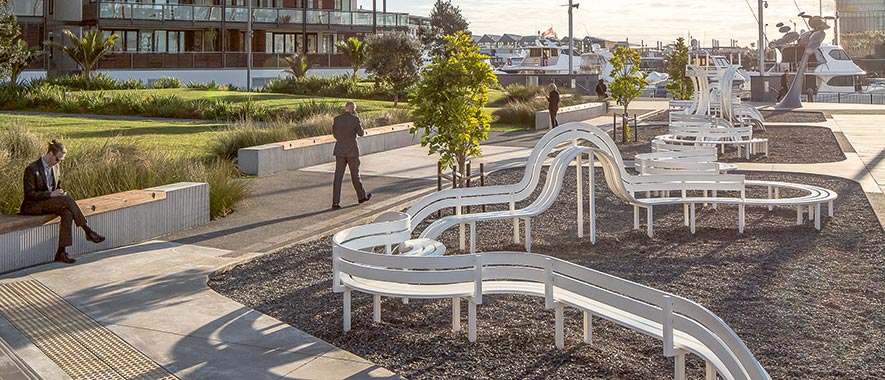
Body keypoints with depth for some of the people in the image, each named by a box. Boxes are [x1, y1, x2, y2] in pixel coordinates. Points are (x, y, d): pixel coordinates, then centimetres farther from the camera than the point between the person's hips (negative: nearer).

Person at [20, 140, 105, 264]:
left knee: (67, 213, -26)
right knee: (67, 199, -28)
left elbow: (58, 185, 21)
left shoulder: (55, 167, 9)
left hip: (49, 203, 7)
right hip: (33, 206, -7)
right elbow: (29, 194, -16)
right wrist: (51, 194, -23)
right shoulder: (32, 169, -14)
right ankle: (88, 231, -22)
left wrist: (60, 192, -2)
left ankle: (61, 252, -27)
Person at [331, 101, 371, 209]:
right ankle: (362, 196, 31)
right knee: (355, 174, 13)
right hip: (352, 151, -3)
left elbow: (335, 134, 11)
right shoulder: (355, 119, -12)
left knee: (338, 176, 1)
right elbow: (361, 133, 0)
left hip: (339, 151, 3)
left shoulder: (337, 119, 0)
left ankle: (335, 202, -4)